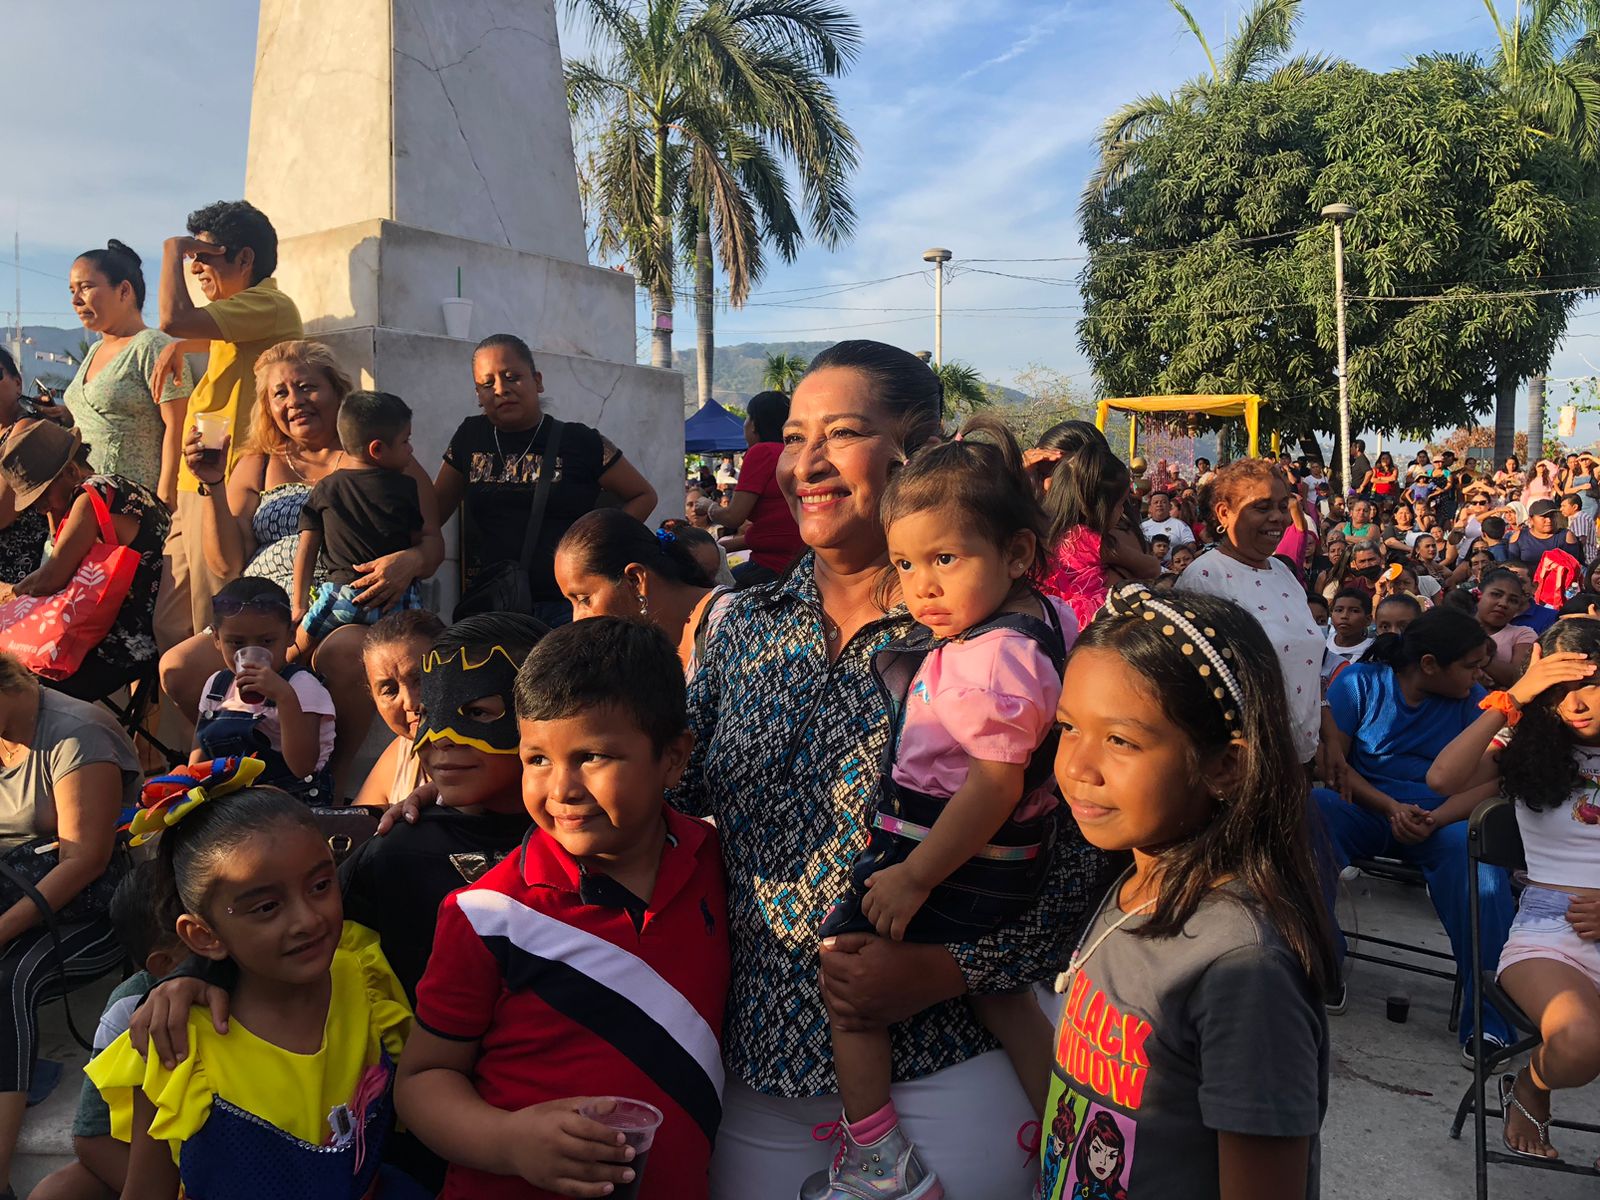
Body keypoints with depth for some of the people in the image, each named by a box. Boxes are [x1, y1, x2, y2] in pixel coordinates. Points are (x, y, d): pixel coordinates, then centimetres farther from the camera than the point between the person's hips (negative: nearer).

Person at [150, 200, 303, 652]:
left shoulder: (270, 305, -9)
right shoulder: (242, 312, 22)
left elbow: (175, 318, -22)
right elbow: (218, 342, 45)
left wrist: (173, 251, -5)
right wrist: (177, 346, 22)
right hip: (196, 487, 10)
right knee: (169, 629, 11)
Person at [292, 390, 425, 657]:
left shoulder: (324, 489, 9)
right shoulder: (407, 488, 3)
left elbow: (305, 551, 10)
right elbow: (421, 545, 9)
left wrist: (299, 606, 14)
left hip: (339, 593, 1)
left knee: (297, 652, 14)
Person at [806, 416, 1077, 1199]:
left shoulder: (992, 659, -29)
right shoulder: (1046, 616, 0)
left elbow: (995, 786, -29)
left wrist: (914, 878, -23)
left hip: (958, 864, -10)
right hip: (1004, 869, 10)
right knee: (997, 990, 25)